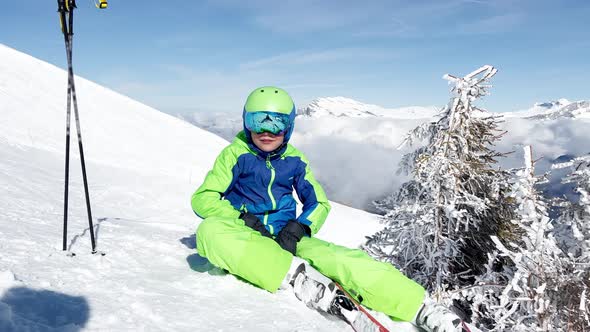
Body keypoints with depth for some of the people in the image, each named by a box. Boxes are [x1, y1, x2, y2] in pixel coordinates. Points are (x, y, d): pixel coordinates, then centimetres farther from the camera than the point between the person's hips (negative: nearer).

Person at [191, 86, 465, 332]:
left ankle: (424, 310, -25)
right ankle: (297, 276, -40)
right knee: (209, 231, -36)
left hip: (286, 241, 2)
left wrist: (298, 227, -7)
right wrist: (243, 219, -18)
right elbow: (203, 199, -3)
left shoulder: (294, 161, 8)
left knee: (340, 259, -25)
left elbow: (319, 203, 14)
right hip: (245, 241, -2)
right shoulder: (235, 154, 0)